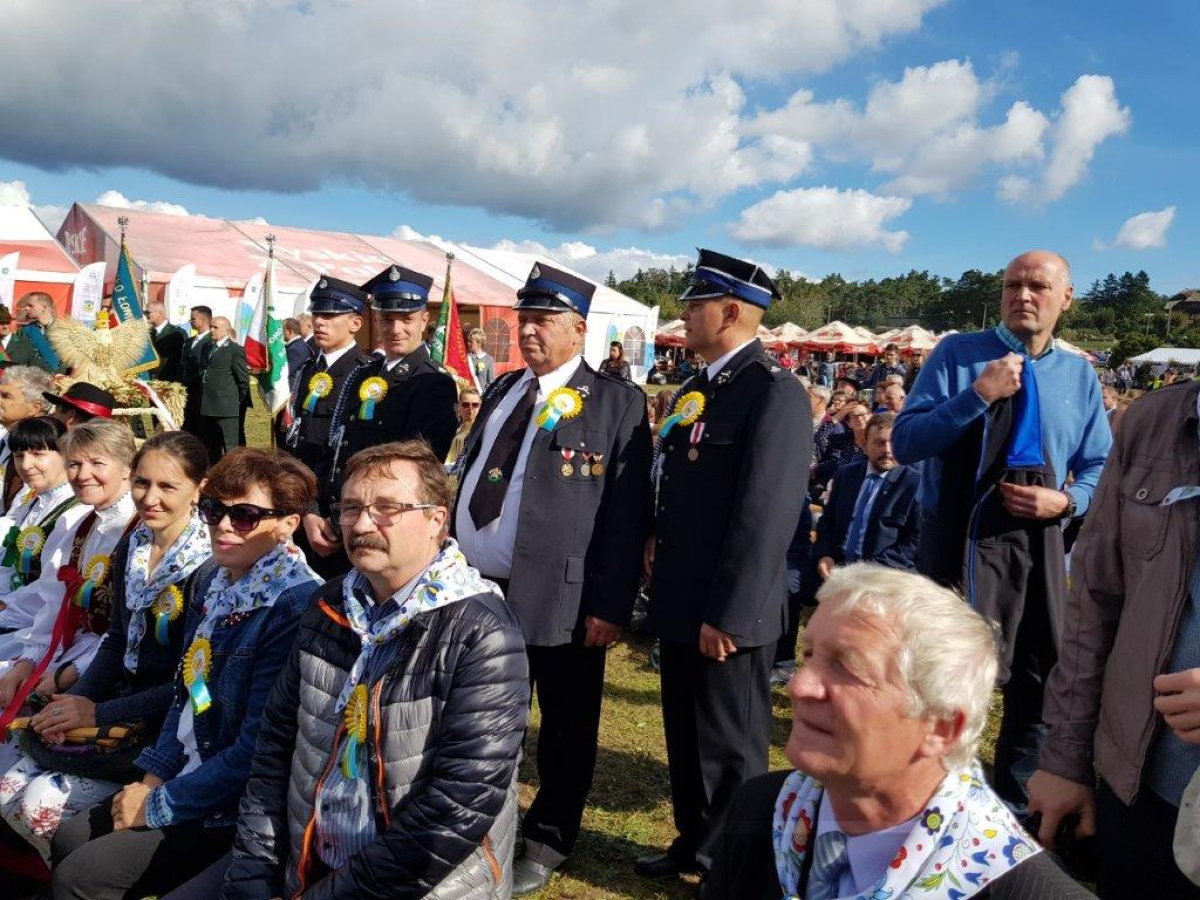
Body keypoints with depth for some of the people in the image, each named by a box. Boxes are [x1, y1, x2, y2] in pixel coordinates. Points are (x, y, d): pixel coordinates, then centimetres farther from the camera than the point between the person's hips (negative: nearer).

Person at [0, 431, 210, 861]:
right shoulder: (130, 548, 5)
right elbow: (117, 642, 12)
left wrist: (98, 713, -17)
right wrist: (72, 702, -3)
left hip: (167, 726, -7)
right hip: (124, 702, 7)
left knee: (41, 804, -14)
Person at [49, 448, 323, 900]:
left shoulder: (295, 606, -24)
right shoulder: (210, 579, 3)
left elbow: (257, 750, -23)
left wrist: (157, 806, -13)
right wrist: (152, 780, 4)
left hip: (234, 810, -8)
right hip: (181, 776, 8)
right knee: (67, 840, 10)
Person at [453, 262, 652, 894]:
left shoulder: (617, 402, -7)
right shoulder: (502, 390, 13)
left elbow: (626, 513, -11)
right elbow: (467, 478, 17)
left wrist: (611, 605, -15)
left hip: (558, 599, -6)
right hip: (477, 587, 6)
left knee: (565, 727, 12)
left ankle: (548, 840, 33)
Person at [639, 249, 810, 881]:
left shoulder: (774, 391, -16)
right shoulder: (695, 389, 13)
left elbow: (766, 514, -22)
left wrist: (728, 615, -22)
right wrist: (657, 535, 7)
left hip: (727, 614, -9)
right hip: (679, 604, 9)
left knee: (730, 751, 8)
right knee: (684, 738, 22)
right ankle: (694, 843, 42)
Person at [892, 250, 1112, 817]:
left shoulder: (1079, 375, 10)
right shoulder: (957, 354, -3)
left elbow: (1100, 465, 15)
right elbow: (904, 442, -11)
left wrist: (1067, 501, -7)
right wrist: (978, 395, -20)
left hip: (1039, 541, 5)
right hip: (961, 538, -5)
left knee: (1040, 680, 15)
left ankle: (1015, 806, 37)